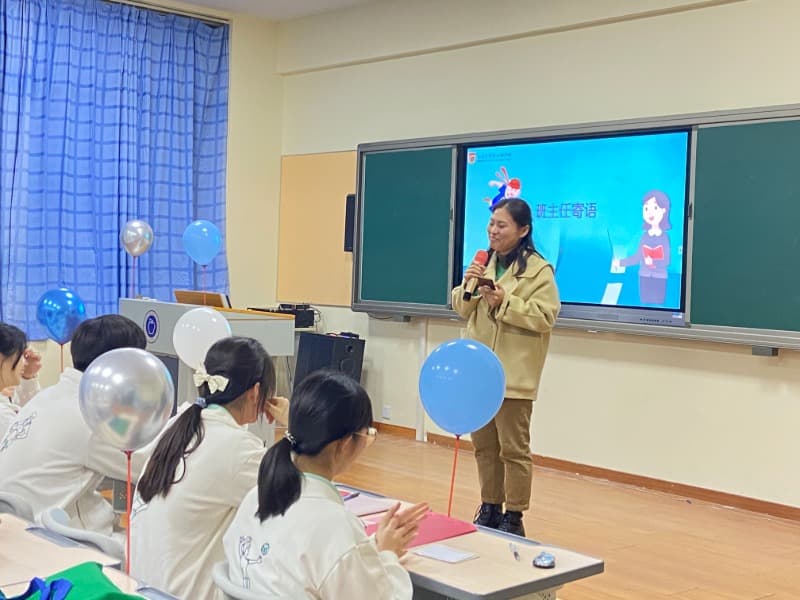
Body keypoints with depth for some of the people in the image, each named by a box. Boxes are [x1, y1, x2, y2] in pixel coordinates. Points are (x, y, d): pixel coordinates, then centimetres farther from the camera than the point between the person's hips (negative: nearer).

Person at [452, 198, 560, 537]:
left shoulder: (538, 270, -9)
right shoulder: (485, 263, 11)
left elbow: (544, 317, -16)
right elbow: (462, 310, 12)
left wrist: (504, 302, -22)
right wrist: (468, 286, -8)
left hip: (513, 374, -7)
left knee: (513, 449, 1)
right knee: (484, 446, 14)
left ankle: (513, 518, 11)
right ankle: (490, 509, 27)